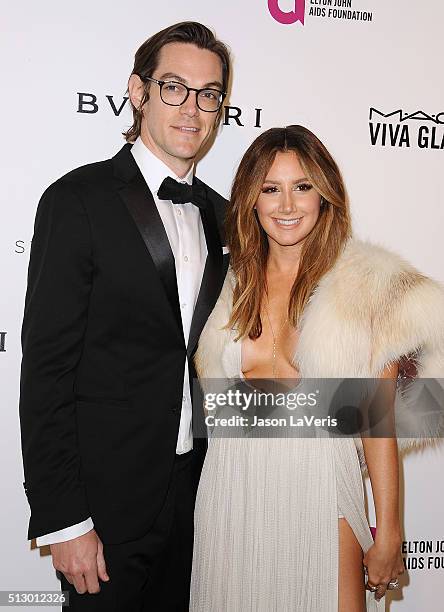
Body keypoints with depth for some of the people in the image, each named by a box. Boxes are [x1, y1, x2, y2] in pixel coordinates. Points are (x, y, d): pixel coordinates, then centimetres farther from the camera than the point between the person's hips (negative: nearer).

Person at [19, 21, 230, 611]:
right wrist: (62, 520, -16)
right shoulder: (79, 200, -12)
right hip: (108, 497, -5)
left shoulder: (220, 213, 7)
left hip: (197, 492, 6)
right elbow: (46, 369, -15)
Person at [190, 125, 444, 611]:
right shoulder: (233, 283, 5)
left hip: (319, 493, -3)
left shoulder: (366, 285, -7)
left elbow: (378, 418, -7)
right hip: (232, 492, 4)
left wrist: (388, 534, -5)